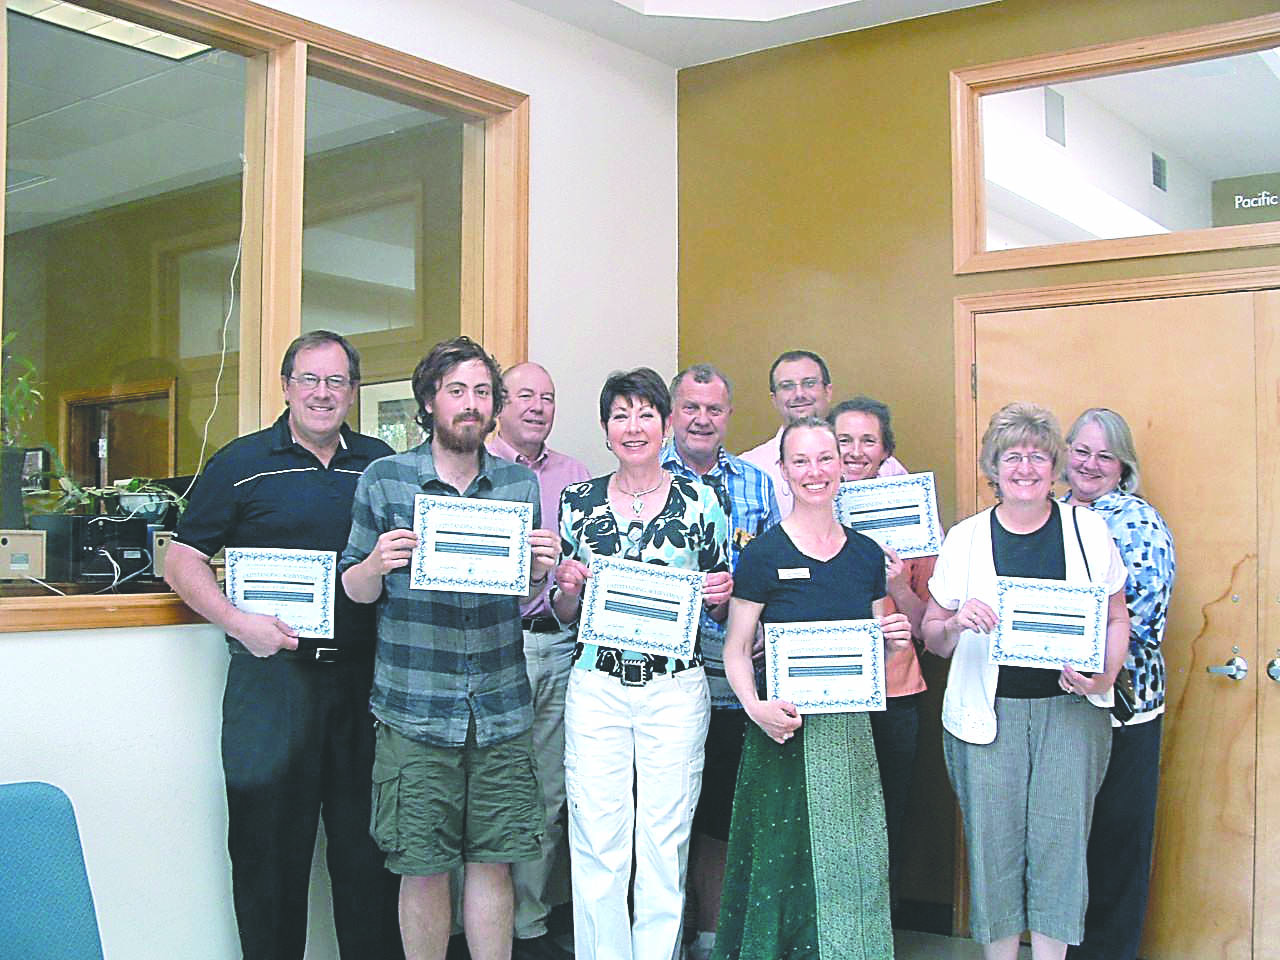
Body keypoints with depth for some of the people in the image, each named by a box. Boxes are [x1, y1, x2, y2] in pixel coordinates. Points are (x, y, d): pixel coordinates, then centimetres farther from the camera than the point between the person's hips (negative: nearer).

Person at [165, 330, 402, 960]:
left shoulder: (381, 464, 10)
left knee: (368, 843, 10)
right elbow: (182, 561, 0)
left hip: (364, 674, 3)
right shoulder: (241, 464, 2)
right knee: (269, 844, 6)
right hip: (273, 672, -2)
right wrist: (240, 622, -14)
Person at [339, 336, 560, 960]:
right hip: (414, 709, -2)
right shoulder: (384, 480, 0)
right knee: (423, 869, 5)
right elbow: (354, 593, 4)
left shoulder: (521, 483, 8)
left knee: (493, 862, 8)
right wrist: (378, 563, -18)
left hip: (500, 709, 2)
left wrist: (540, 569, -8)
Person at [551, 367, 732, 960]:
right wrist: (567, 586, -8)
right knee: (597, 842, 1)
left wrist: (721, 593, -10)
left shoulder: (701, 501, 4)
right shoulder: (577, 502, 6)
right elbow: (563, 614, 13)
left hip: (675, 687, -1)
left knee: (665, 840, 4)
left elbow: (720, 604, 12)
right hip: (596, 685, 1)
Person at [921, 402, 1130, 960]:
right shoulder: (965, 539, 3)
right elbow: (930, 636, 7)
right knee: (993, 845, 2)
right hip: (986, 711, 0)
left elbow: (1117, 618, 11)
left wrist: (1105, 677, -6)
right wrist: (955, 625, -15)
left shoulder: (1088, 529, 5)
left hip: (1071, 710, 0)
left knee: (1059, 839, -1)